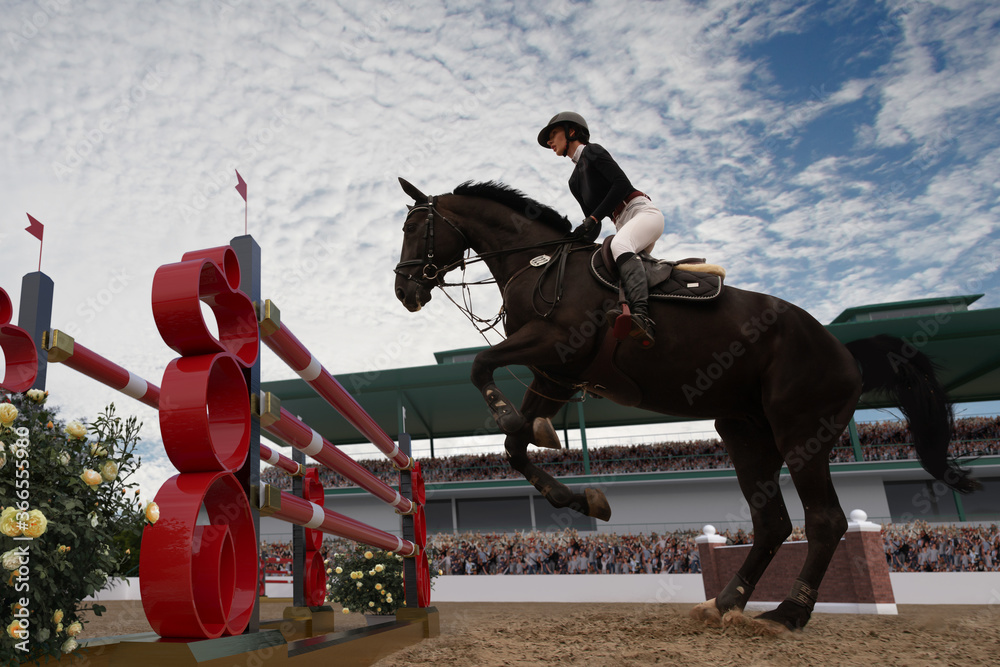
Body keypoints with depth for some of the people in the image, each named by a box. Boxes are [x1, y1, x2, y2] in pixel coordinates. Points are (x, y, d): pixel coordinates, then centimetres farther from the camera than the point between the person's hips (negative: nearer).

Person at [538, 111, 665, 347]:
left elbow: (622, 184, -13)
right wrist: (578, 239, 0)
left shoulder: (593, 151, 3)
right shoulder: (575, 180, 25)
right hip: (624, 225, 10)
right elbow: (595, 228, 20)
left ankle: (643, 318, -59)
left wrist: (593, 218, -17)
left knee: (619, 244, -38)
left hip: (644, 212, -10)